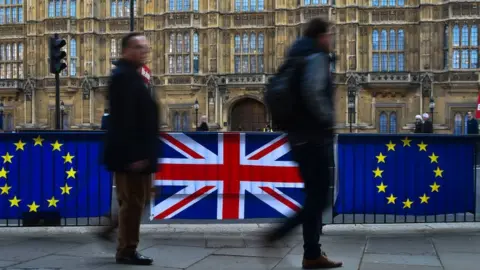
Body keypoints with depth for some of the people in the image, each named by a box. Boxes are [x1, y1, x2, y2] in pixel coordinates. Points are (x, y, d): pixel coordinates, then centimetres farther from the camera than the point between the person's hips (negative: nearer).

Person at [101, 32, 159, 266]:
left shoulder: (130, 75, 18)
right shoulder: (124, 75, -15)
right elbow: (124, 118, -23)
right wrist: (133, 154, -26)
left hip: (135, 152, 11)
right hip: (131, 154, -11)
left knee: (134, 202, 15)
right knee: (132, 202, -4)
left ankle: (126, 250, 23)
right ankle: (126, 251, 4)